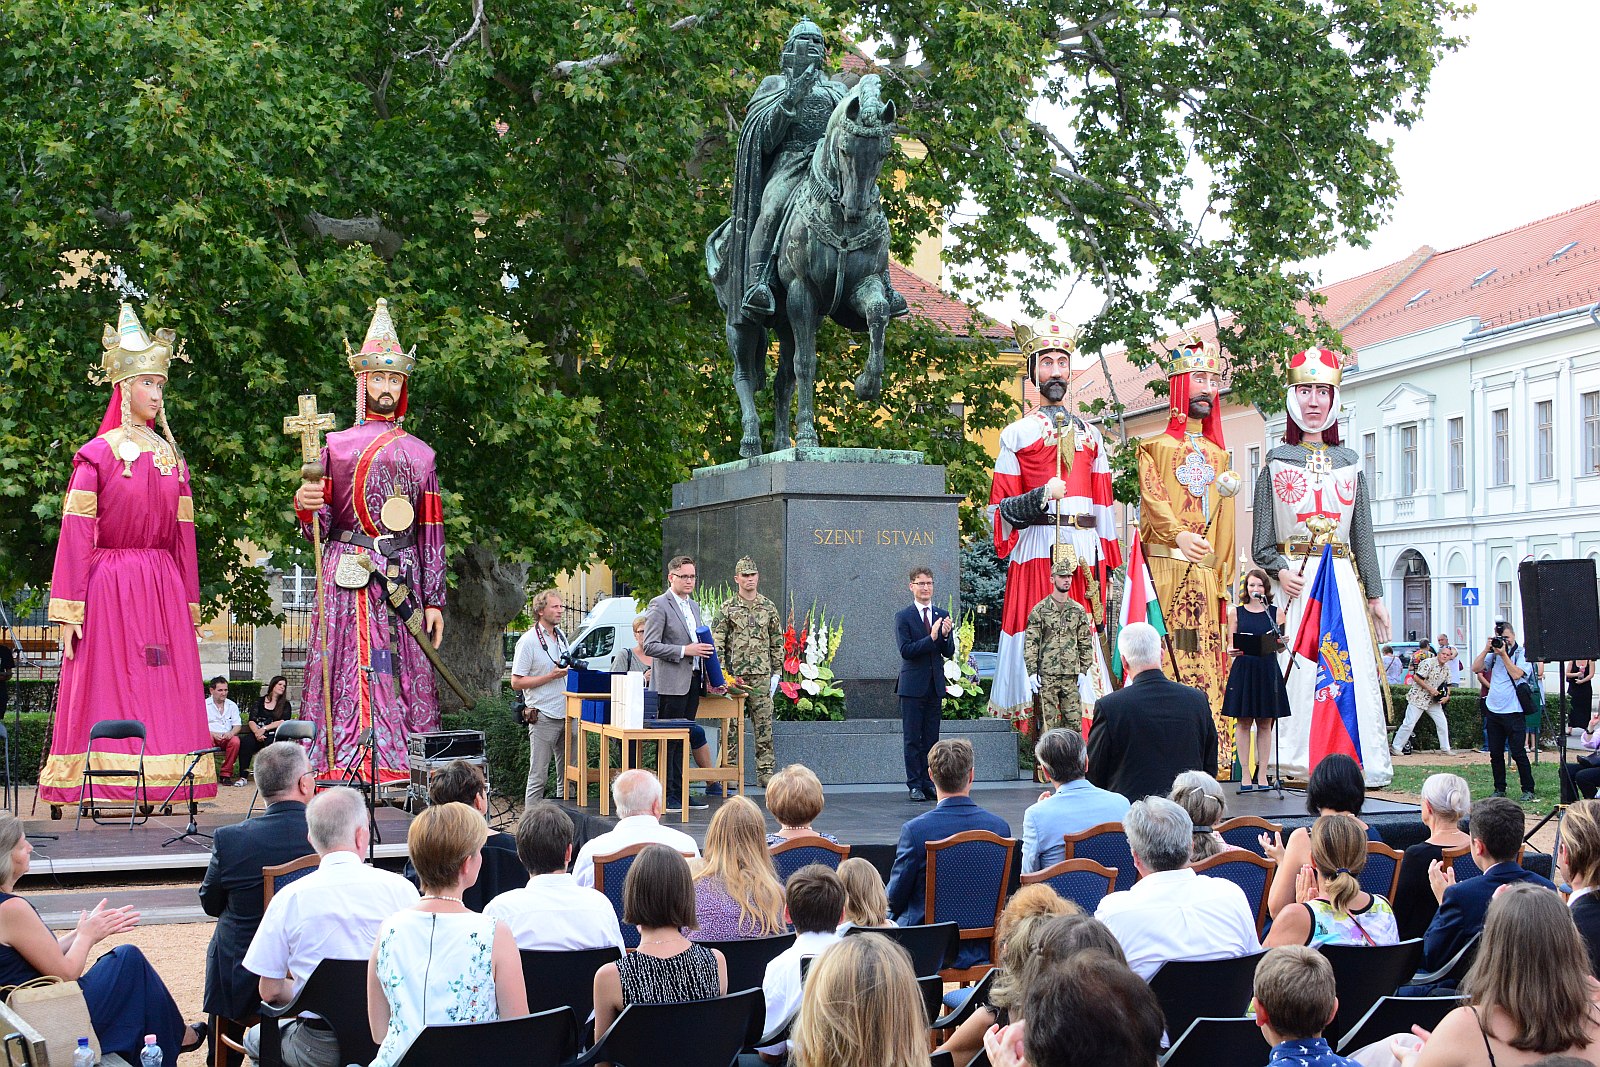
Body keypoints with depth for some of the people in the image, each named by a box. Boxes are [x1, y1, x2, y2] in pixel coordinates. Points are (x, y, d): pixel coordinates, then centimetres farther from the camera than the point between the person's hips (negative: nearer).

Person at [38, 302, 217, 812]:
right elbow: (75, 535, -5)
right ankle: (101, 800, -3)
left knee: (166, 699, 0)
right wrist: (68, 612, -10)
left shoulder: (171, 458, 14)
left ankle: (161, 797, 0)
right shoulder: (97, 455, -1)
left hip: (163, 590, 5)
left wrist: (189, 606, 12)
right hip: (108, 585, -5)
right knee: (105, 697, -5)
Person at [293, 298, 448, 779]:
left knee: (408, 678, -3)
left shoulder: (420, 454, 15)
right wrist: (306, 505, -17)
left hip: (404, 578, 2)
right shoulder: (335, 446, 11)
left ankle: (406, 772, -2)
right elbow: (320, 526, 7)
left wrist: (434, 600, 7)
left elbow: (432, 534, 13)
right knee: (345, 674, -8)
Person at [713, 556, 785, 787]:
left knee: (764, 724, 2)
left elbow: (777, 643, 12)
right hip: (734, 674, -2)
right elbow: (716, 643, -1)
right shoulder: (727, 609, 2)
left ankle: (765, 772, 6)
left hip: (762, 675, 2)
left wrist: (776, 672, 6)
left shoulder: (769, 608, 10)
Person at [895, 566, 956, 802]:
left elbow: (949, 653, 6)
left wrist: (946, 635, -14)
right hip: (912, 685, -4)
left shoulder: (943, 615, 10)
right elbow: (906, 650, -14)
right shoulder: (903, 617, -3)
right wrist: (931, 638, -23)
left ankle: (929, 782, 12)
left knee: (931, 738, 7)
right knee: (912, 738, -1)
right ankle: (915, 785, 3)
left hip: (935, 685, 4)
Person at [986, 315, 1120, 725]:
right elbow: (1001, 507, 5)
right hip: (1037, 549, -3)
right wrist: (1040, 497, -14)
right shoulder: (1017, 434, 10)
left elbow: (1104, 503, 18)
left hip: (1085, 549, 3)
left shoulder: (1089, 433, 20)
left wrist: (1107, 562, 10)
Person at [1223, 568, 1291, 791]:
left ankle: (1262, 775, 9)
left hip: (1268, 671, 0)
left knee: (1265, 723, 4)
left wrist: (1280, 641, -17)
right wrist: (1231, 651, -16)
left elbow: (1280, 647, 5)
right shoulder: (1237, 612, 6)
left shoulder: (1275, 612, 6)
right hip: (1243, 670, 0)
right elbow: (1230, 645, 6)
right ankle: (1245, 775, 6)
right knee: (1243, 722, 0)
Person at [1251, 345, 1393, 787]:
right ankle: (1296, 766, -8)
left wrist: (1375, 596, 9)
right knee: (1296, 669, -10)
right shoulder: (1276, 463, 8)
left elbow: (1364, 536, 14)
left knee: (1351, 667, -5)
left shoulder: (1350, 463, 15)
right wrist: (1280, 569, -15)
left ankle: (1358, 764, -3)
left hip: (1343, 580, 2)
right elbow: (1261, 542, 4)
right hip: (1294, 581, -2)